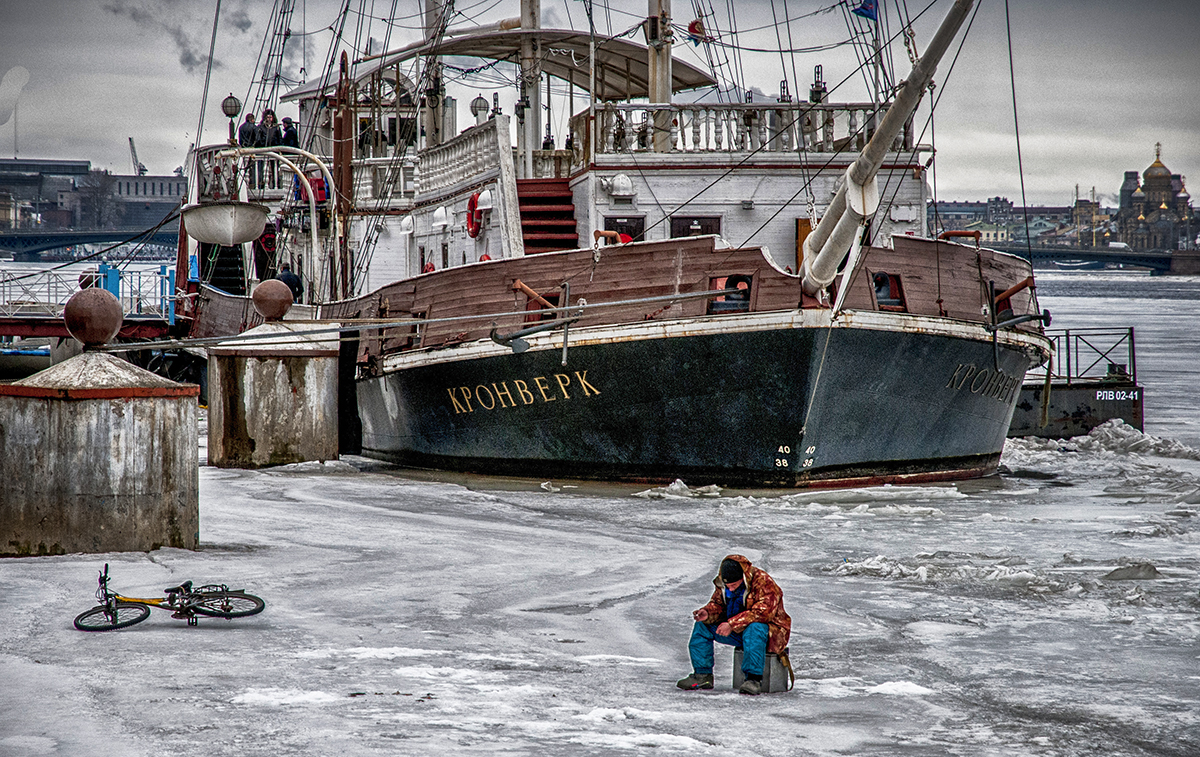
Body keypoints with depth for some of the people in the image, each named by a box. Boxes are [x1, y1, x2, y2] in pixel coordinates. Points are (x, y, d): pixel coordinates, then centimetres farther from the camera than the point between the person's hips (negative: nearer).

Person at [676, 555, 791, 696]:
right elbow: (717, 604, 7)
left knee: (754, 629, -41)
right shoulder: (723, 583, 0)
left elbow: (762, 612, -32)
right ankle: (702, 675, -4)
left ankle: (754, 679, -41)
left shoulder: (764, 583, -23)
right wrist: (707, 613, -18)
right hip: (737, 632, 7)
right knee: (702, 625, -5)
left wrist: (732, 624, -36)